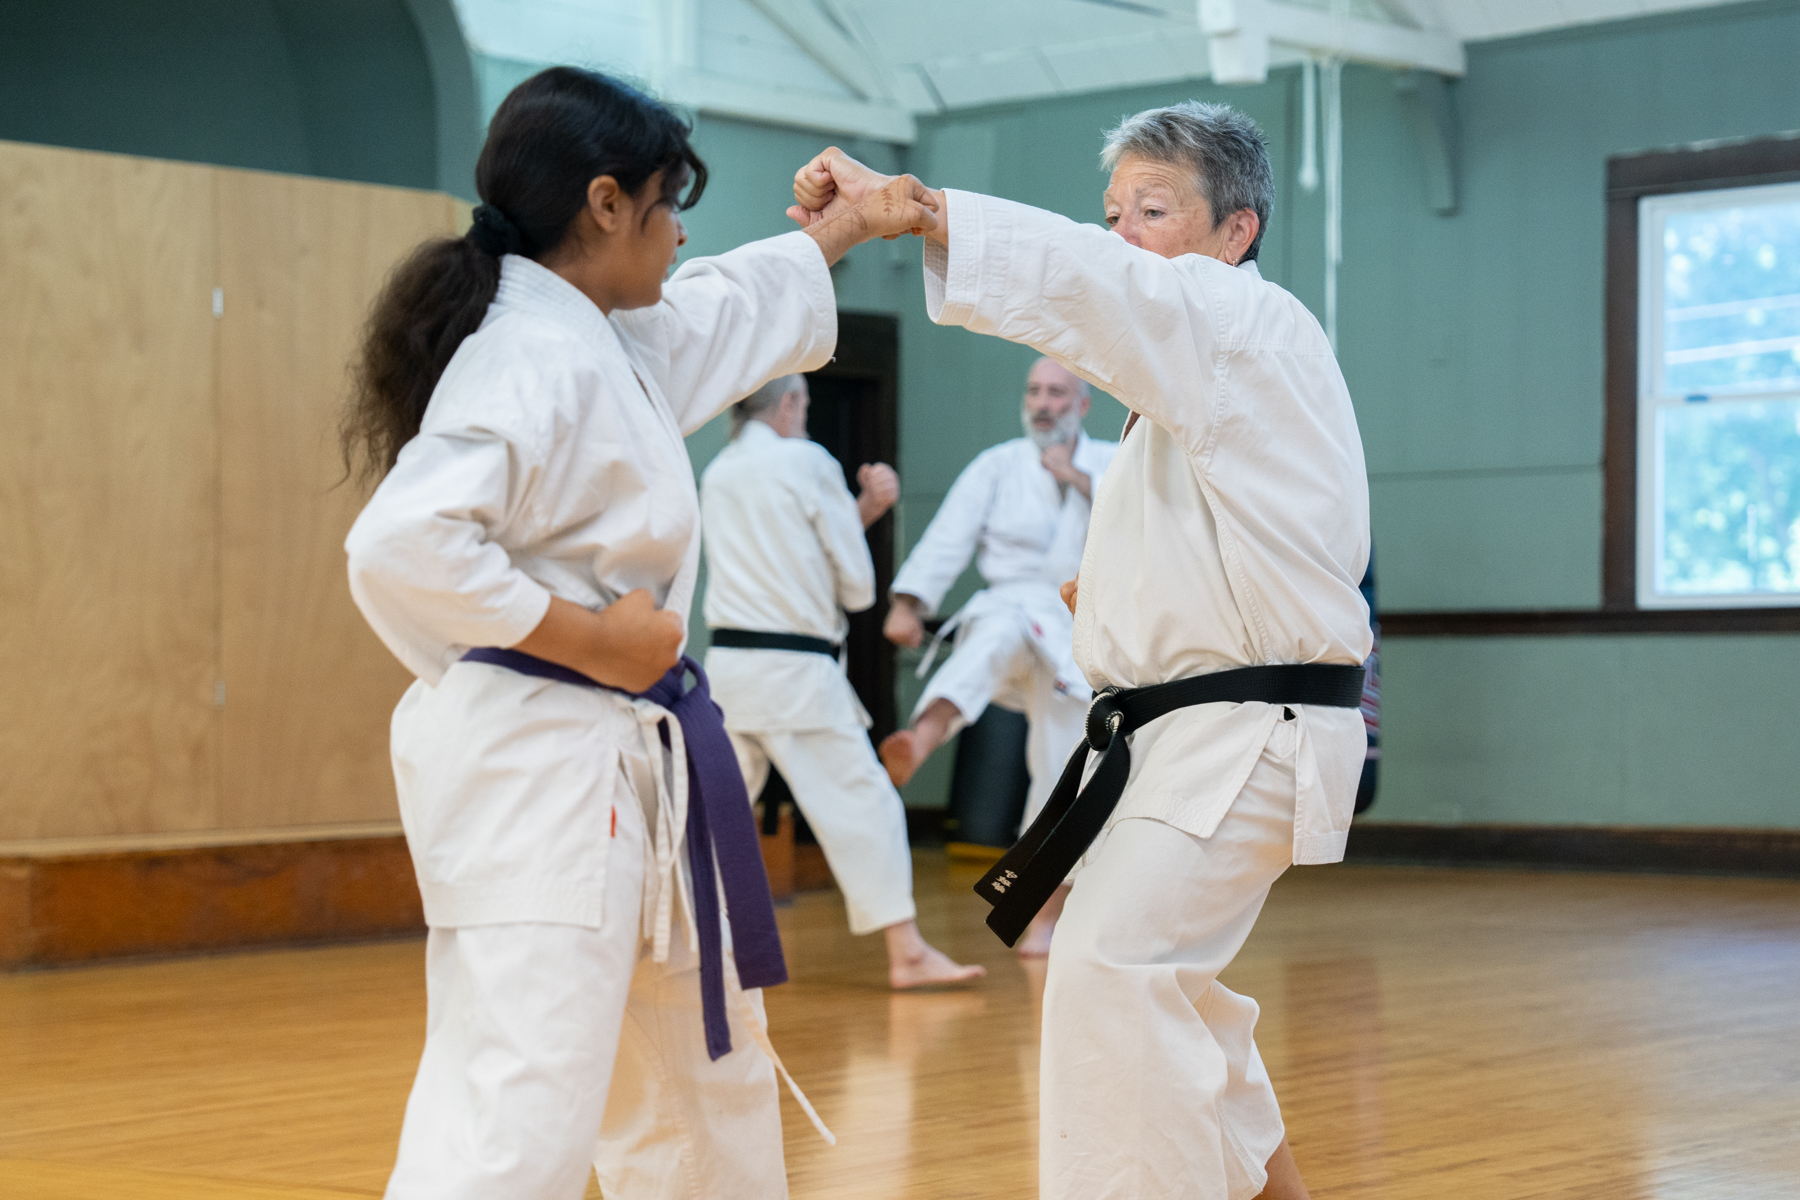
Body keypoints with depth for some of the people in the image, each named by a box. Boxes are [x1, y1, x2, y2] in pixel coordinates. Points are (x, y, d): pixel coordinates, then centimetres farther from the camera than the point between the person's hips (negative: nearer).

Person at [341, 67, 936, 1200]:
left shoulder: (614, 340, 12)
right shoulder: (529, 361, -18)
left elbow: (741, 301, 34)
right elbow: (400, 548, -29)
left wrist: (857, 220, 43)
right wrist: (589, 636, -21)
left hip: (626, 767, 11)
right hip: (537, 770, -11)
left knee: (710, 1074, 23)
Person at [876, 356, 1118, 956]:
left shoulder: (1113, 463, 8)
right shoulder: (998, 465, 5)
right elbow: (949, 537, -3)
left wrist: (1078, 478, -13)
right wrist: (909, 602, -14)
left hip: (1077, 636, 2)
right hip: (1012, 609, -2)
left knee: (1061, 776, 3)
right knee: (1000, 635, -40)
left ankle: (1045, 916, 17)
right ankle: (921, 741, -66)